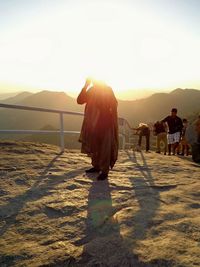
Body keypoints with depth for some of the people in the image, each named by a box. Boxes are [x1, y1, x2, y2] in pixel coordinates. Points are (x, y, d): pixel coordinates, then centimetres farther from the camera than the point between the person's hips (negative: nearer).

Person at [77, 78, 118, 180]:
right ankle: (96, 166, 29)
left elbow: (113, 104, -12)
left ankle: (104, 171, 1)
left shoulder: (107, 89, -4)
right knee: (93, 145, 14)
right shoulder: (91, 90, 10)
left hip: (105, 122, -6)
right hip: (92, 123, 6)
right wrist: (85, 86, -6)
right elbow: (80, 100, 0)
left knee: (104, 147, -4)